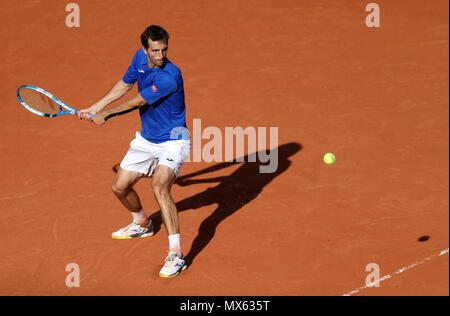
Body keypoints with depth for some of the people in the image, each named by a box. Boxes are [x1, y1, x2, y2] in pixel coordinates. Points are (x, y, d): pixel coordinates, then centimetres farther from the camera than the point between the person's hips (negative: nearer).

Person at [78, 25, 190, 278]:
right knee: (120, 187, 15)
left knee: (160, 188, -31)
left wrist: (106, 114, -5)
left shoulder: (170, 76, -29)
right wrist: (93, 109, 16)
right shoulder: (140, 58, -4)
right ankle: (143, 224, 47)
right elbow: (124, 86, 15)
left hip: (172, 141, -8)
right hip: (146, 140, 8)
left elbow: (136, 103, -19)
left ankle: (176, 255, -30)